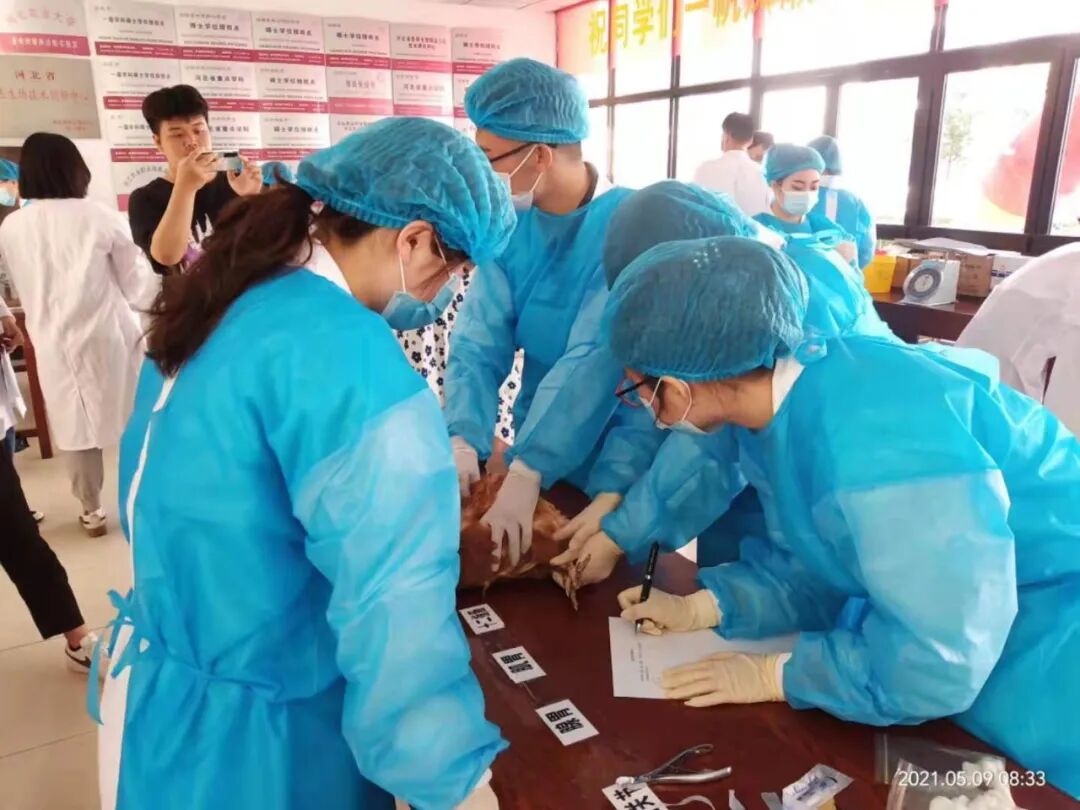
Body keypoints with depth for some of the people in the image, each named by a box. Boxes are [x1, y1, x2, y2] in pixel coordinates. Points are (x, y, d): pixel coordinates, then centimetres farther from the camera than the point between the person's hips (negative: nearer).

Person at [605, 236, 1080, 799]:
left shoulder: (877, 436, -37)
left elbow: (934, 661, -34)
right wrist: (699, 608, -7)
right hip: (953, 626, 8)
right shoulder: (776, 409, -8)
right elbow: (809, 565, 2)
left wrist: (772, 675, -22)